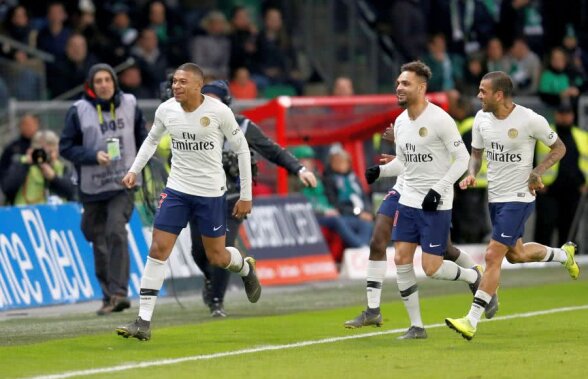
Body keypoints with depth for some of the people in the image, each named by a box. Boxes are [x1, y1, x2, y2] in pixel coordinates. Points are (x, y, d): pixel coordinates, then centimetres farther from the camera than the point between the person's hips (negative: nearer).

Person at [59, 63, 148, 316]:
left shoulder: (130, 105, 3)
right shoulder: (78, 111, -5)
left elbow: (142, 138, 16)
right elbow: (66, 147, -4)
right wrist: (94, 156, -18)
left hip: (123, 183, -1)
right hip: (92, 187, 1)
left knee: (116, 231, -18)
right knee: (99, 241, 7)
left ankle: (119, 292, -21)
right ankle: (108, 295, 19)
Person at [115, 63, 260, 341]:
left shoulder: (219, 112, -14)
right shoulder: (166, 110, -4)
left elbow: (241, 149, -3)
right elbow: (152, 140, 17)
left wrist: (246, 195, -3)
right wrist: (134, 170, 5)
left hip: (211, 193, -3)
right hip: (177, 189, 3)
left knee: (217, 257, 5)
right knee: (158, 249, -9)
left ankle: (246, 268, 44)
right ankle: (144, 322, -7)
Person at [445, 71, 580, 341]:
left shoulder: (530, 120, -17)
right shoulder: (482, 118, -1)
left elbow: (559, 148, -3)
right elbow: (476, 153, 13)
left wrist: (537, 173, -16)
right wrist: (471, 175, -7)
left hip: (518, 198, -7)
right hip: (494, 197, 7)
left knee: (493, 256, -12)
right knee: (516, 255, 21)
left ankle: (472, 322, -11)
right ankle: (563, 254, 49)